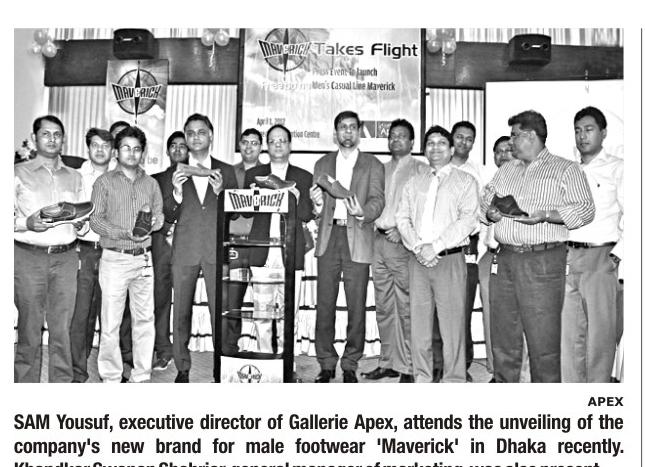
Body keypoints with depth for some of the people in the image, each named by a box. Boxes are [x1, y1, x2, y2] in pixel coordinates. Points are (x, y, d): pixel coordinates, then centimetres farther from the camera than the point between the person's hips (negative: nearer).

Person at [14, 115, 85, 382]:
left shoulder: (74, 177, 17)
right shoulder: (19, 173, 6)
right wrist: (27, 223, -17)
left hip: (65, 257, 3)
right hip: (29, 257, -2)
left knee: (62, 329, 3)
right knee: (30, 328, 0)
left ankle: (62, 382, 11)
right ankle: (25, 383, 12)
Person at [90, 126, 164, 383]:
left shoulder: (151, 183, 13)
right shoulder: (104, 182, 3)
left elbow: (160, 215, 14)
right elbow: (95, 219, -4)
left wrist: (153, 223, -9)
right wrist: (126, 233, -17)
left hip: (143, 258, 3)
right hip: (114, 259, -3)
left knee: (145, 319, 5)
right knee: (111, 322, 0)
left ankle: (141, 375, 16)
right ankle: (111, 377, 12)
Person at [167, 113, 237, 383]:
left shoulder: (225, 171, 10)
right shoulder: (175, 172, 11)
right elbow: (168, 217, 6)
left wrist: (220, 192, -11)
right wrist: (176, 193, -12)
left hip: (216, 250, -1)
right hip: (184, 251, 1)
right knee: (181, 312, 4)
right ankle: (182, 368, 15)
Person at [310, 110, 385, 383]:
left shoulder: (373, 165, 9)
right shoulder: (322, 164, 17)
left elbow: (377, 200, -3)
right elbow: (317, 208, 13)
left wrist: (362, 212, -25)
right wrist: (317, 203, -10)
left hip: (357, 240, -2)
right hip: (328, 238, 2)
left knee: (356, 306, 0)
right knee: (324, 304, 1)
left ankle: (350, 365, 12)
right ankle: (326, 364, 12)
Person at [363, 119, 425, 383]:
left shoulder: (420, 169, 2)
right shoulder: (382, 169, 20)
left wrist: (403, 230, -16)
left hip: (403, 242, -6)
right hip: (379, 240, 6)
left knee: (405, 307, -5)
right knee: (383, 307, 9)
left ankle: (407, 367, 3)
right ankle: (388, 362, 18)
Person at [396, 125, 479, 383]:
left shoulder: (465, 181, 6)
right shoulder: (414, 183, 18)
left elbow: (467, 221, -6)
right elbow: (402, 217, 10)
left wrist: (435, 247, -14)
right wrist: (417, 247, -7)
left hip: (449, 258, -3)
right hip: (418, 259, 4)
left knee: (452, 322, -4)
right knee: (419, 322, 6)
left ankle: (454, 379, 6)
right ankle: (422, 378, 17)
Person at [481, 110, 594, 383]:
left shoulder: (565, 169, 5)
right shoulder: (505, 170, 23)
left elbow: (585, 209, -5)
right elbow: (485, 201, 23)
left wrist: (545, 215, -19)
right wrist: (490, 213, 0)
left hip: (543, 261, -5)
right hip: (504, 258, 6)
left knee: (543, 342, -3)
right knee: (502, 338, 9)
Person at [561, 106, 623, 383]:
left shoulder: (616, 168, 4)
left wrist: (616, 255, -10)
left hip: (600, 257, -4)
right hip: (566, 256, 4)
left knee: (600, 331, -1)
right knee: (568, 330, 6)